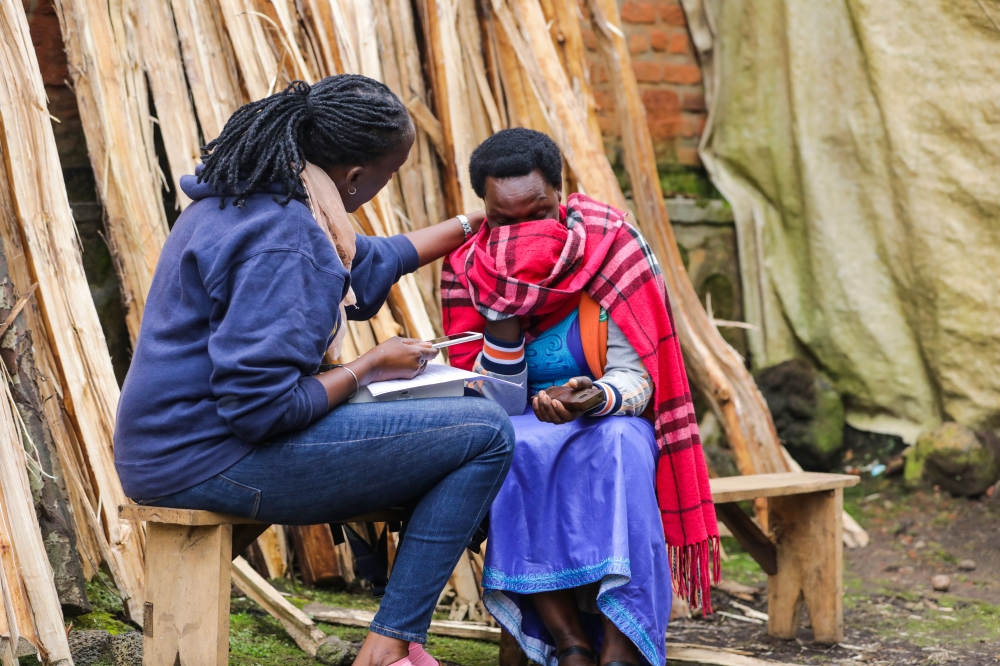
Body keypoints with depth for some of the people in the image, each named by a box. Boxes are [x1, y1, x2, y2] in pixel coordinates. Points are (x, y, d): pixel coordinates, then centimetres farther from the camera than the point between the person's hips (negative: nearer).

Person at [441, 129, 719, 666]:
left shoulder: (610, 244, -13)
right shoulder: (467, 271, -8)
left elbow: (636, 378, -15)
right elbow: (497, 408, -13)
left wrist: (596, 398, -39)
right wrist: (502, 308, -26)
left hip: (611, 423, -1)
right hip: (524, 436, 1)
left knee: (619, 442, -35)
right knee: (515, 447, -33)